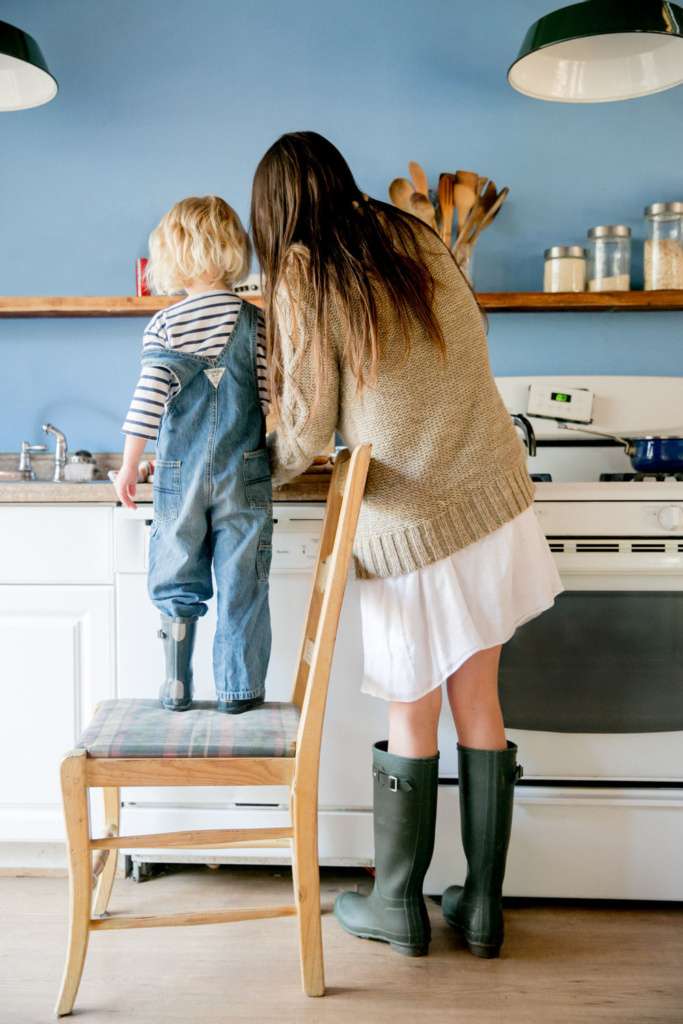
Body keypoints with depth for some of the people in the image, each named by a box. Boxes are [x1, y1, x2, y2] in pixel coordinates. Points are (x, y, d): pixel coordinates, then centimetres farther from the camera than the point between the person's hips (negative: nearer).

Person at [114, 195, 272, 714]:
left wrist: (130, 464, -5)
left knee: (177, 584, 12)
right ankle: (238, 689, 9)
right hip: (242, 474, -1)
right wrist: (275, 457, 12)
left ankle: (177, 688, 15)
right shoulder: (255, 320, -1)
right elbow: (271, 396, -1)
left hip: (178, 476, 1)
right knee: (242, 584, 6)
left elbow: (149, 394, -10)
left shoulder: (164, 325, -1)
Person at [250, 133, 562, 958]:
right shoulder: (418, 241, 7)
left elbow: (307, 432, -6)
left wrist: (263, 471, 15)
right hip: (493, 501, 5)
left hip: (408, 527, -5)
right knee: (478, 703, 12)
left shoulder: (303, 282, -8)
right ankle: (482, 907, 25)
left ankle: (398, 909, 25)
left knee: (411, 717, 9)